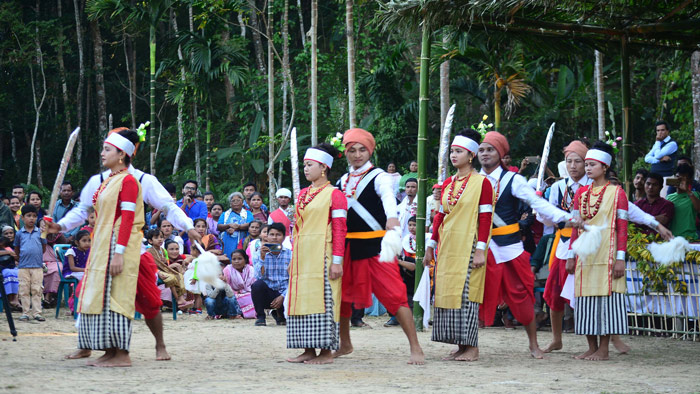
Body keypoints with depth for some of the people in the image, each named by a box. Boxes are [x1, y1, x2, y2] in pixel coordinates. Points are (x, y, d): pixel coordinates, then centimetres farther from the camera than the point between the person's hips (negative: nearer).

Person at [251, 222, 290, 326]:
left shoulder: (290, 255, 0)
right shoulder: (258, 255, 1)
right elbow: (260, 277, -13)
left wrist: (282, 296, -15)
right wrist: (262, 258, -21)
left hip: (284, 295, 2)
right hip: (267, 294, -2)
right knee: (257, 284, -33)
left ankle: (279, 314, 11)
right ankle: (260, 316, -9)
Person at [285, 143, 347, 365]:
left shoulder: (334, 195, -5)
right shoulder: (303, 194, 16)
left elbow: (339, 230, -9)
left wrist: (337, 261, -15)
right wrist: (293, 258, 18)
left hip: (322, 256, -7)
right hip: (303, 256, 7)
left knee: (322, 298, -7)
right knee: (301, 299, 5)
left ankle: (326, 352, -3)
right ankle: (308, 350, 10)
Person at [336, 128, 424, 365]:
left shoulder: (378, 177, -7)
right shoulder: (342, 182, 13)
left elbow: (388, 196, -29)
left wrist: (392, 216, -49)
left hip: (375, 245, -6)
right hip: (347, 245, 6)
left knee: (394, 294, -13)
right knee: (341, 294, 13)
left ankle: (415, 349, -11)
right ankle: (345, 344, 33)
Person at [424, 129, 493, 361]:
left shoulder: (481, 183, -5)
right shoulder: (448, 183, 14)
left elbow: (485, 218, -9)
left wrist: (481, 249, -15)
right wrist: (431, 246, 14)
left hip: (468, 247, -7)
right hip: (447, 247, 7)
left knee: (466, 292, -9)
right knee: (447, 293, 3)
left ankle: (472, 348, -4)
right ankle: (461, 346, 9)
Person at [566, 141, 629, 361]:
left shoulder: (616, 192, -1)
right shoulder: (581, 193, 12)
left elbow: (622, 228, -5)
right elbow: (576, 227, 15)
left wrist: (620, 258, -11)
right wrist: (571, 256, 10)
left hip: (606, 255, -5)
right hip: (585, 255, 5)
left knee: (606, 296, -6)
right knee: (586, 299, 4)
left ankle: (603, 349, -2)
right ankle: (592, 347, 11)